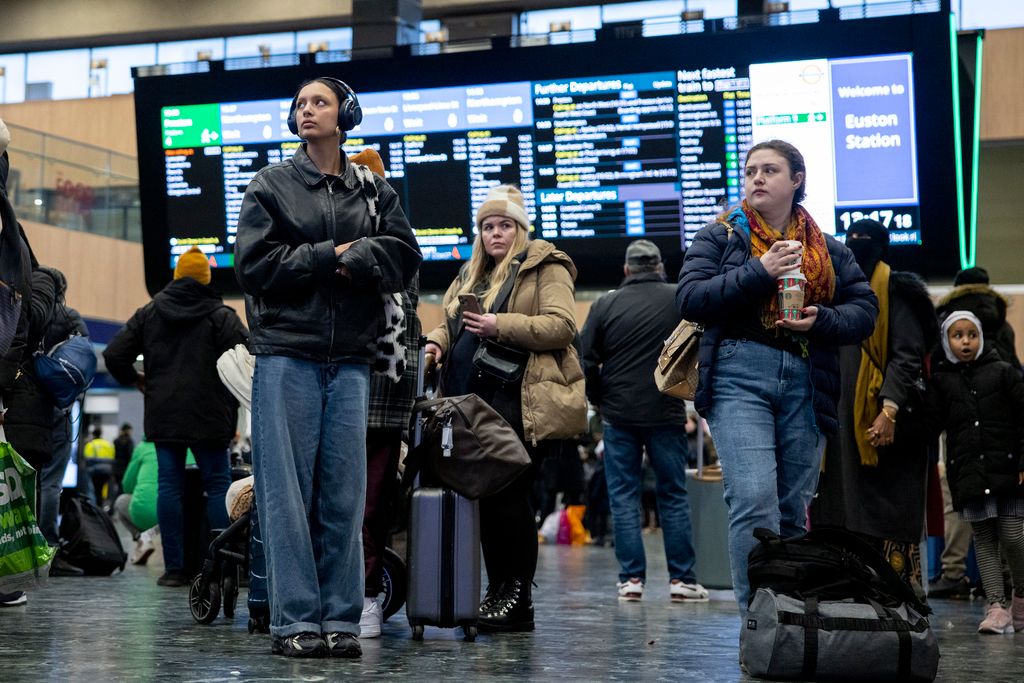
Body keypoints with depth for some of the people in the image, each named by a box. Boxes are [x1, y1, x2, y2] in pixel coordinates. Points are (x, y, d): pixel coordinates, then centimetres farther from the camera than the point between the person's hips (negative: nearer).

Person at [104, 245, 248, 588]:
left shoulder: (148, 314, 8)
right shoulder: (222, 316, -3)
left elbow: (114, 355, 4)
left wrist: (136, 380, 19)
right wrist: (233, 402, 3)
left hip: (163, 415, 3)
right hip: (209, 417, -3)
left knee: (170, 486, 3)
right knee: (218, 485, 4)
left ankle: (174, 568, 0)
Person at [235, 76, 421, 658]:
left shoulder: (374, 190, 15)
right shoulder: (271, 184, 9)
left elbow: (404, 257, 3)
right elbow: (254, 264, -2)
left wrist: (351, 260, -11)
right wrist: (331, 255, -6)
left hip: (351, 359, 2)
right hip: (286, 354, -2)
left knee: (345, 491, 2)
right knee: (289, 489, -5)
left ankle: (341, 618, 6)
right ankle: (295, 619, -3)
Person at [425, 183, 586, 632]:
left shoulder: (545, 267, 1)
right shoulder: (471, 276, 24)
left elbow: (561, 325, -11)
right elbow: (450, 324, 29)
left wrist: (502, 326, -20)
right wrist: (438, 342, 5)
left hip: (520, 403, -7)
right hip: (474, 402, 7)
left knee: (508, 496, -11)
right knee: (486, 496, 5)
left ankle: (517, 599, -7)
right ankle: (497, 594, 10)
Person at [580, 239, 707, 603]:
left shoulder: (605, 305, 0)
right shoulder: (680, 300, -1)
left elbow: (585, 361, 0)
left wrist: (599, 400, 13)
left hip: (618, 414, 0)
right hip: (666, 413, 0)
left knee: (624, 497, 6)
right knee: (673, 495, 7)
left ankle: (631, 579, 2)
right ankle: (682, 579, 5)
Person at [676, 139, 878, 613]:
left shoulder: (829, 251, 18)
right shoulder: (720, 237, 10)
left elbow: (865, 309, 13)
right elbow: (690, 299, -3)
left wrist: (822, 321, -7)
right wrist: (759, 273, -11)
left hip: (806, 386, 4)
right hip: (739, 378, -3)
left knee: (793, 511, 6)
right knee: (754, 503, -18)